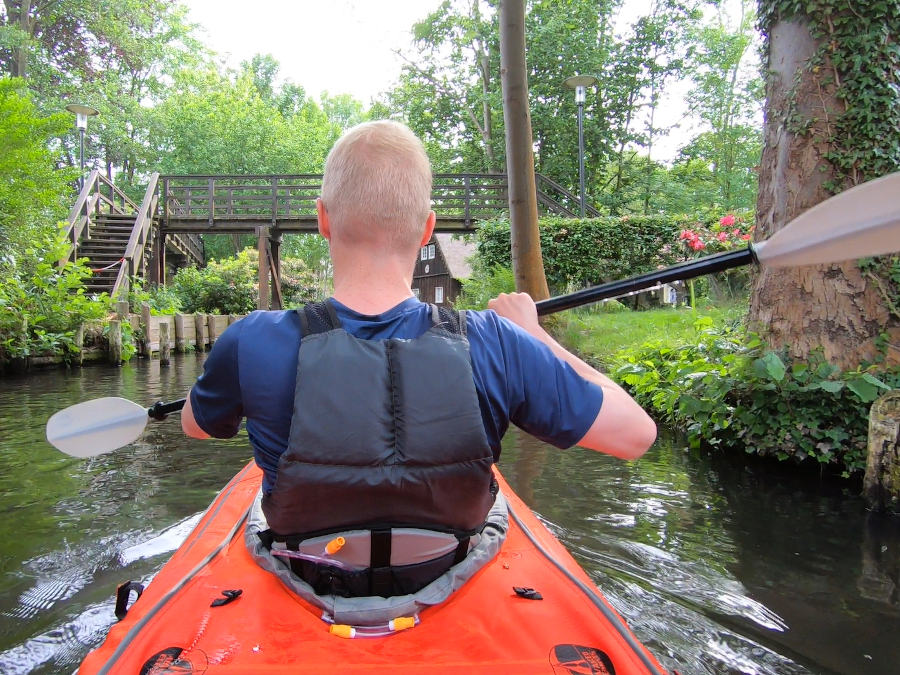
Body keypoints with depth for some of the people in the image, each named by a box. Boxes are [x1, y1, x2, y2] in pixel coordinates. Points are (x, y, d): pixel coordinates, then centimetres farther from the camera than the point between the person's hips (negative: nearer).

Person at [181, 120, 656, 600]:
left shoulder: (252, 344, -28)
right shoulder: (494, 347, -30)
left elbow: (194, 425, -4)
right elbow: (636, 434, -17)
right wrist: (533, 333, -6)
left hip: (307, 580, 1)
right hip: (444, 586, 0)